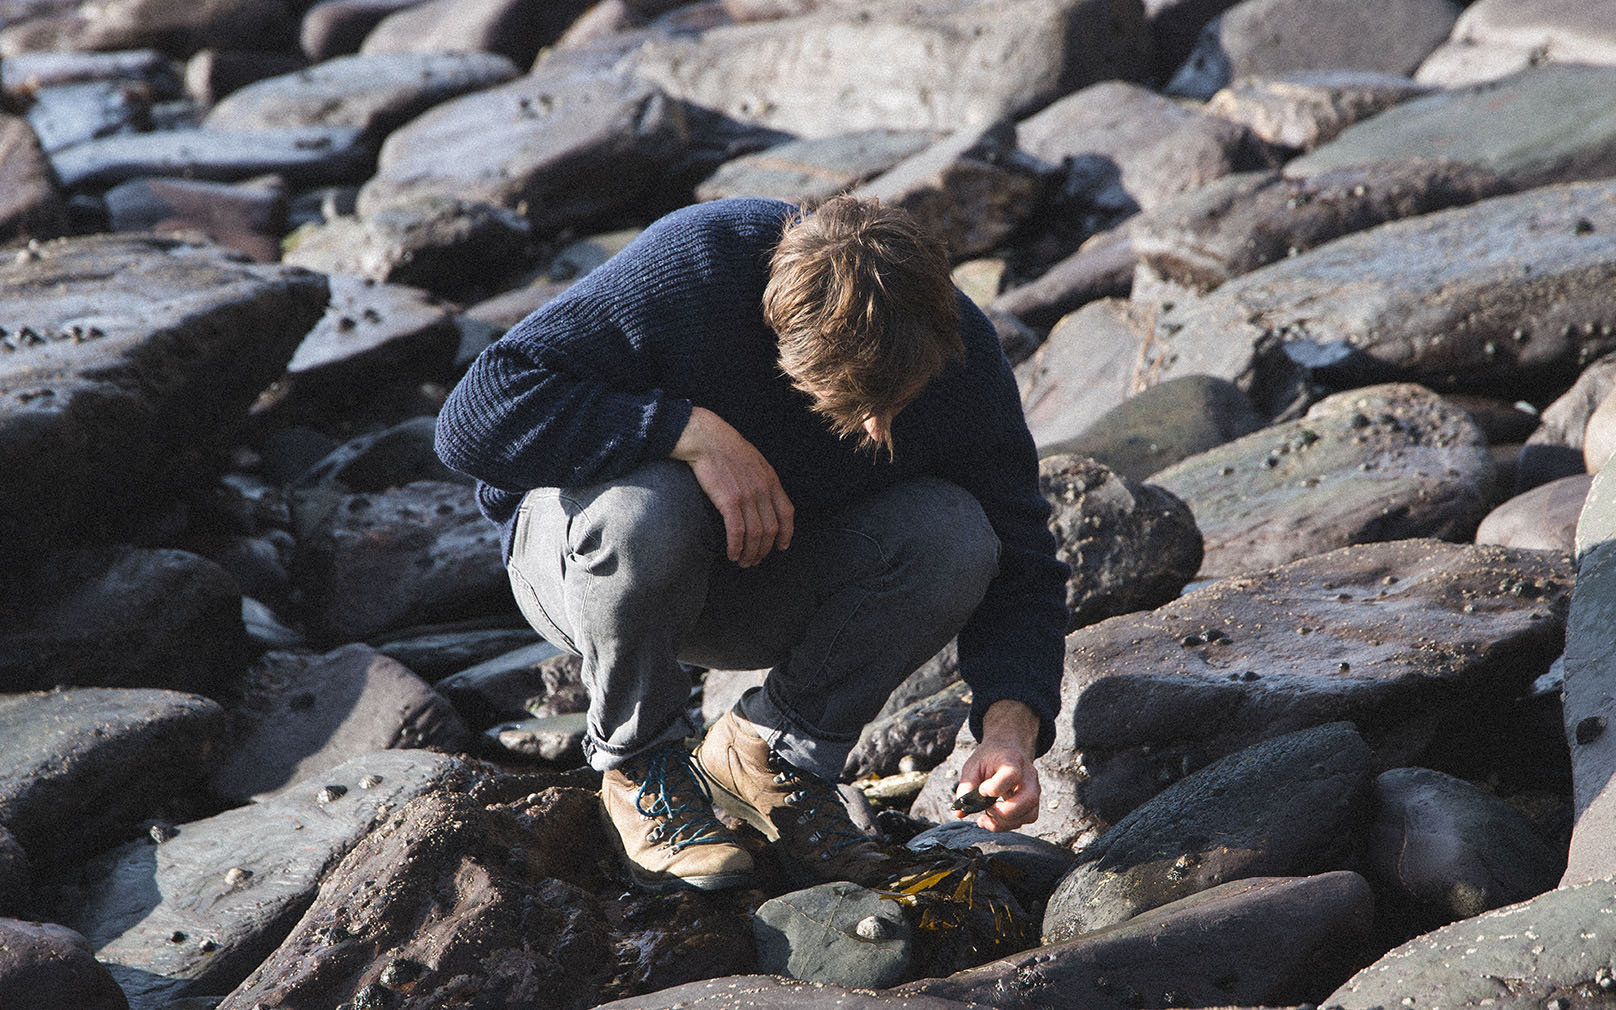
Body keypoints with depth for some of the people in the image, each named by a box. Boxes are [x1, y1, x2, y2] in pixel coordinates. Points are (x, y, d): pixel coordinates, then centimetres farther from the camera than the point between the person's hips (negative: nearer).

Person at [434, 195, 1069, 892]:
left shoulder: (958, 353, -20)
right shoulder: (689, 271, -33)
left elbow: (1019, 567, -12)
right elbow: (474, 419, -35)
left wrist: (1011, 727, -29)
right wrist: (694, 430, -40)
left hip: (773, 585, 3)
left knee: (952, 535, -25)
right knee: (646, 508, -39)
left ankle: (774, 756, -3)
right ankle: (637, 761, -10)